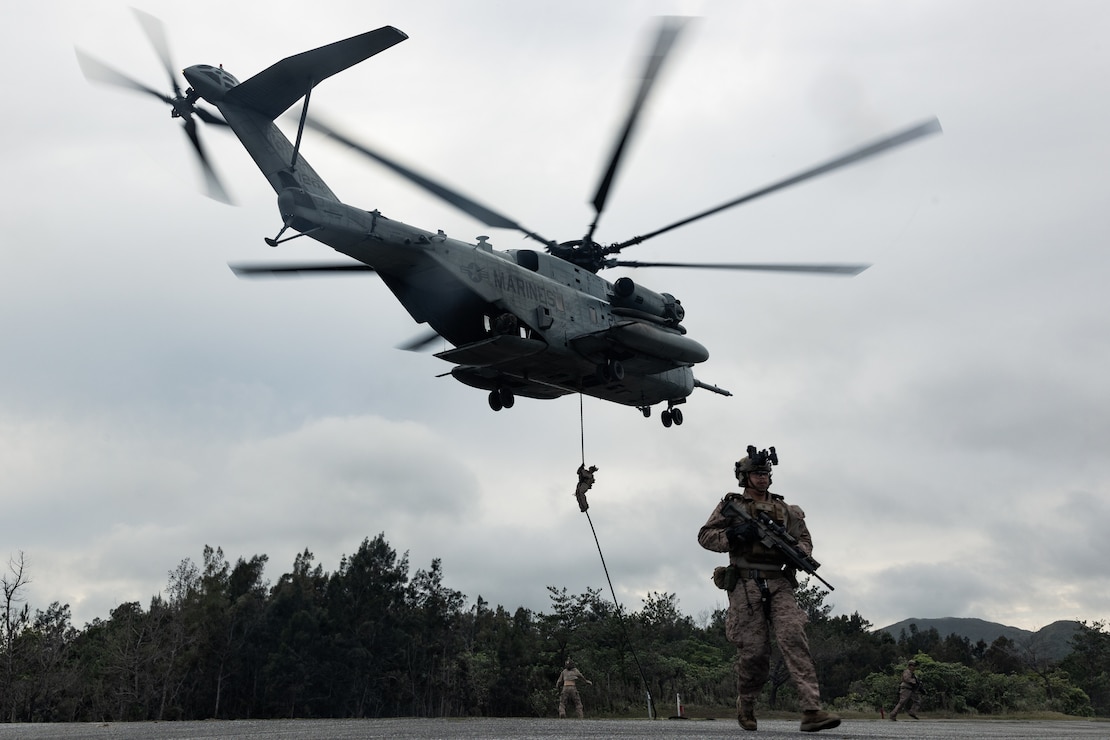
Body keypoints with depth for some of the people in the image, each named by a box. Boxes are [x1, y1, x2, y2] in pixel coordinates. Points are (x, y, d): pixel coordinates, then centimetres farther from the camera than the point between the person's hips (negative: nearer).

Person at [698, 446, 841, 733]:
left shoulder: (785, 509, 18)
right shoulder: (731, 505, 8)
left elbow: (805, 539, 20)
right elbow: (705, 536, 5)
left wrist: (797, 551, -4)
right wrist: (733, 535, -13)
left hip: (779, 583, 3)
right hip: (746, 585, -2)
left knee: (794, 638, -16)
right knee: (754, 650, -3)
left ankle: (812, 710, -23)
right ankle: (745, 705, 23)